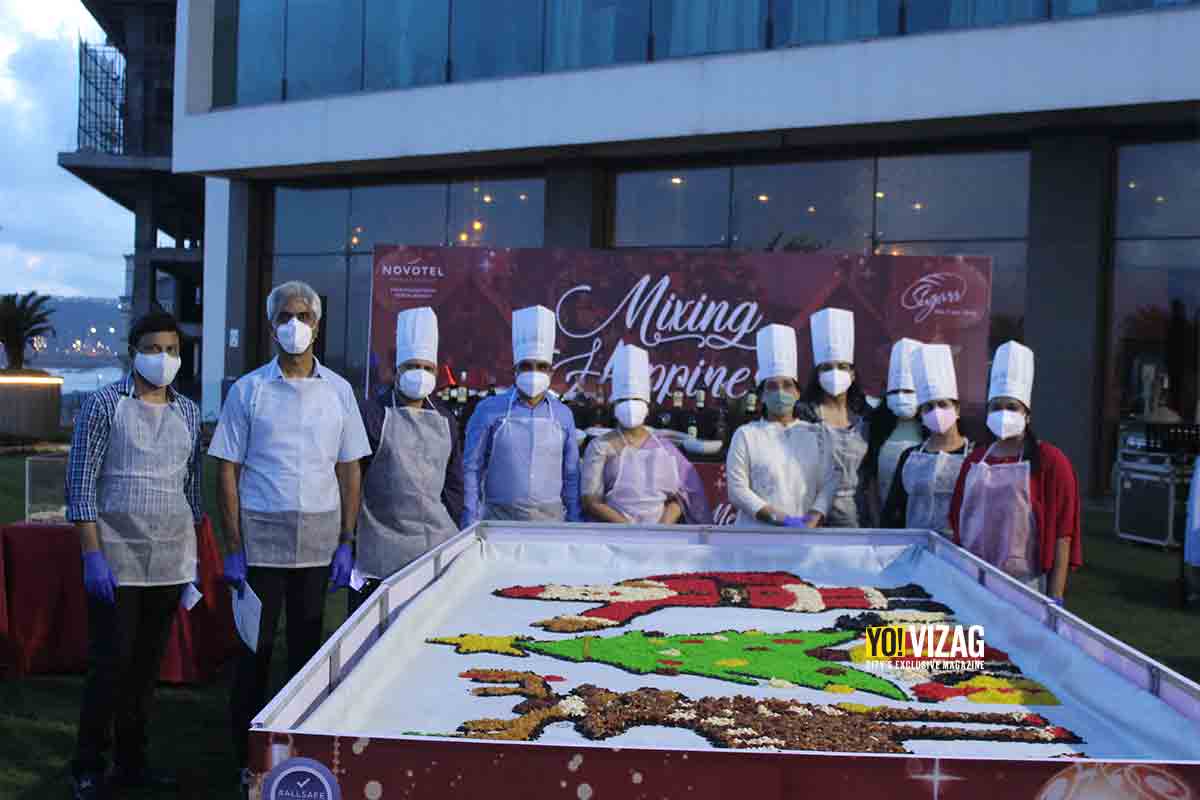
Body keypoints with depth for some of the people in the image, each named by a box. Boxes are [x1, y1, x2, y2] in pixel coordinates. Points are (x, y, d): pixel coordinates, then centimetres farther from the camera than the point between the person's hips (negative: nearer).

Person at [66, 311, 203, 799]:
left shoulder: (188, 413, 9)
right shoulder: (105, 404, -4)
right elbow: (80, 483, -7)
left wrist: (193, 558, 11)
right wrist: (92, 555, -13)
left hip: (170, 559, 4)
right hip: (117, 558, -4)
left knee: (148, 663, 11)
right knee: (111, 662, 0)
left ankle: (131, 761, 24)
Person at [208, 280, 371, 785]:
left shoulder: (338, 390, 6)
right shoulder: (248, 390, 1)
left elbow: (349, 471, 7)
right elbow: (227, 472, 0)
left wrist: (345, 543, 2)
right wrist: (233, 548, -5)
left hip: (319, 543, 2)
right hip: (261, 540, -2)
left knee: (307, 647, 10)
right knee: (255, 648, 5)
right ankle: (248, 758, 20)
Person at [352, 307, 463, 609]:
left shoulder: (445, 420, 13)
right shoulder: (371, 412, -3)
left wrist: (451, 533, 11)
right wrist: (349, 539, -5)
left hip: (438, 550, 4)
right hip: (381, 555, -4)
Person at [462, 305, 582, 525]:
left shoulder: (563, 415, 7)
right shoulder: (488, 410, -1)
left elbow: (571, 476, 10)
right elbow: (472, 470, 2)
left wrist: (575, 527, 6)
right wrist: (471, 525, -3)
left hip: (551, 518, 2)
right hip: (500, 518, -2)